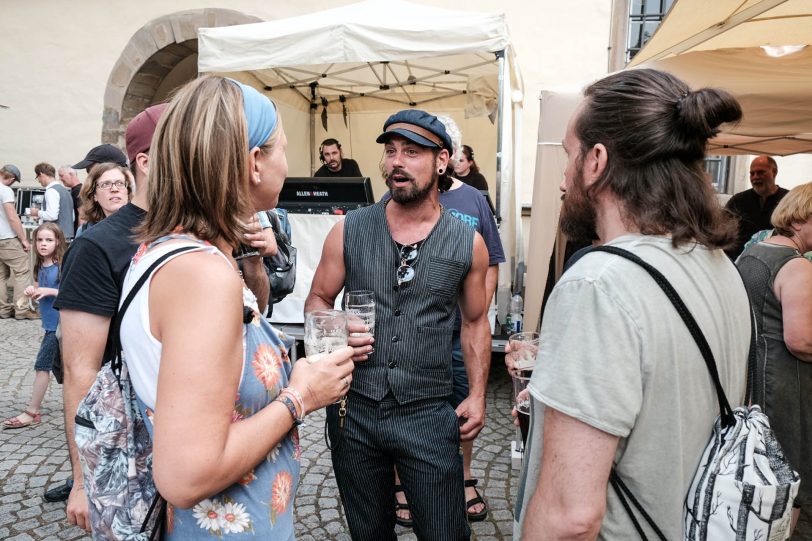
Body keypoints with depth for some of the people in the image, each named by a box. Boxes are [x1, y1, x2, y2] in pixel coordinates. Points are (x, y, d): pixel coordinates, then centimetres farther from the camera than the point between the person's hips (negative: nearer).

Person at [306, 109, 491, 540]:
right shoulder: (348, 231, -2)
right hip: (353, 408, 2)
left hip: (429, 413, -1)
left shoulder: (468, 243, -2)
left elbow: (475, 321, 9)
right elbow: (317, 301, 7)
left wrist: (477, 394, 2)